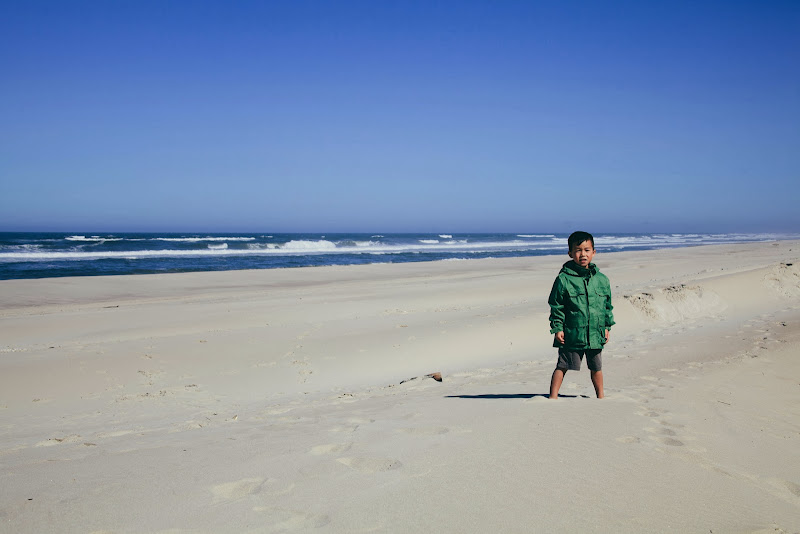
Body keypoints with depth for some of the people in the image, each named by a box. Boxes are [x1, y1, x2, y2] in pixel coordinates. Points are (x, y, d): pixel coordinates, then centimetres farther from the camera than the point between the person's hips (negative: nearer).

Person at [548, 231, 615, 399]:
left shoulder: (602, 279, 5)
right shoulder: (564, 279, -9)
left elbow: (607, 305, 15)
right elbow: (556, 306, -5)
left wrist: (607, 326, 13)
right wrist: (557, 328, -9)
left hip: (596, 334, 4)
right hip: (572, 334, -4)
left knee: (596, 368, 17)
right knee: (562, 366, 0)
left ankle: (600, 396, 34)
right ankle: (553, 396, 8)